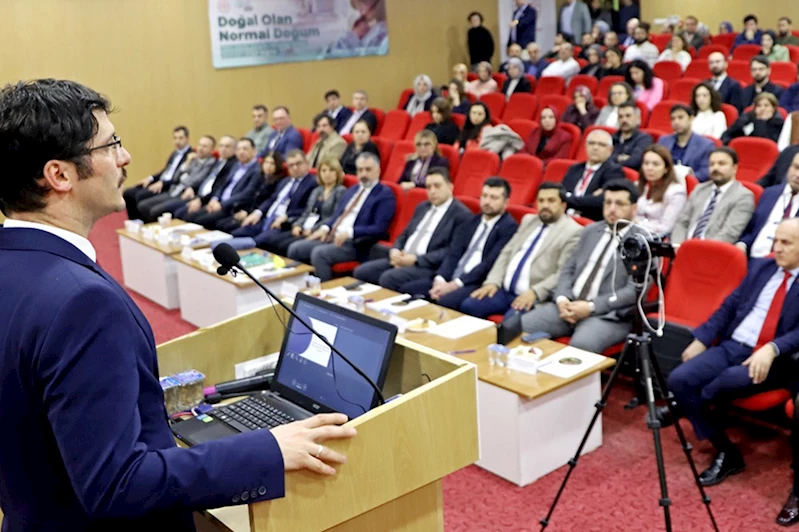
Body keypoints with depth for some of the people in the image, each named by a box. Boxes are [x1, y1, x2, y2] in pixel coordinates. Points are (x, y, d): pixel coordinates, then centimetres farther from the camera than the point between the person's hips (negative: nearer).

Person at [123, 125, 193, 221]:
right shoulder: (174, 154, 21)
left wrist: (162, 183, -24)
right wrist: (151, 178, 6)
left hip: (171, 188, -10)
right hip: (160, 183, 10)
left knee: (141, 195, -28)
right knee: (128, 193, -1)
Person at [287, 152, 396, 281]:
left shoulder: (385, 195, -4)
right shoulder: (352, 190, 21)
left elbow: (380, 228, -13)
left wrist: (349, 232, -23)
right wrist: (325, 227, 2)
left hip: (354, 243, -8)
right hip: (331, 236, 8)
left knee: (319, 253, -31)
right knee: (295, 249, -6)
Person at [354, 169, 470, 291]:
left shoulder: (462, 215, -5)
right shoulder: (422, 207, 20)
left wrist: (416, 259, -19)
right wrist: (395, 250, -1)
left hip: (430, 267, -8)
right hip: (402, 259, 8)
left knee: (388, 278, -31)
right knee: (360, 272, -10)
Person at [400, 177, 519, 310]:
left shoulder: (509, 228, -4)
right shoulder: (471, 222, 18)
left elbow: (489, 264, -14)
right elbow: (453, 254, 8)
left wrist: (454, 285, -19)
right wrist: (440, 280, -11)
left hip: (479, 284, -7)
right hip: (450, 278, 7)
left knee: (444, 301, -34)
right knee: (406, 289, -8)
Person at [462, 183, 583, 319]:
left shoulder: (573, 232, -3)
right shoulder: (528, 220, 20)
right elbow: (506, 253, 16)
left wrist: (535, 292, -23)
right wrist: (493, 282, 1)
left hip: (535, 297, -6)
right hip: (505, 290, 6)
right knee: (467, 307, -13)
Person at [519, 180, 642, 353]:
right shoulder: (589, 231, 19)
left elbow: (634, 290, -10)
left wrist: (591, 306, -18)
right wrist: (562, 298, -5)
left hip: (608, 314, -5)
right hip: (569, 305, 6)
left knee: (580, 345, -37)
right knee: (518, 328, -15)